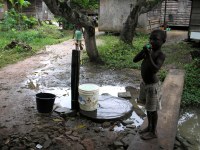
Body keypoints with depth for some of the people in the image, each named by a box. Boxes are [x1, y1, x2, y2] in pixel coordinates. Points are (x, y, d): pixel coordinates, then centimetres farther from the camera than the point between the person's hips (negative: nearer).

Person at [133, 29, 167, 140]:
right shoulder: (149, 51, 3)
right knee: (148, 107, 20)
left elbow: (155, 69, -32)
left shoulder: (161, 55, -19)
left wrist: (148, 55, -35)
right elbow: (135, 60, 0)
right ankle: (149, 127, 38)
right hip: (145, 84, 8)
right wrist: (143, 51, -14)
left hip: (152, 86, -8)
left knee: (152, 109, 6)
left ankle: (153, 132, 23)